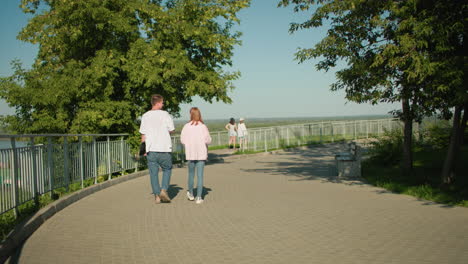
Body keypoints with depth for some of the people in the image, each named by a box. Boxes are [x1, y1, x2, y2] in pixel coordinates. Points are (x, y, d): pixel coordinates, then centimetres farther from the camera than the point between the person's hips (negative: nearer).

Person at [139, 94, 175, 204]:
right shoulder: (164, 114, -5)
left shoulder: (145, 116, 5)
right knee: (167, 169, 15)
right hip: (164, 147, -2)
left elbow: (143, 134, 7)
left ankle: (157, 195, 9)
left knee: (153, 172, 7)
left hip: (151, 149, 3)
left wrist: (143, 149, 14)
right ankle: (164, 190, 1)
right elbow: (172, 130, -4)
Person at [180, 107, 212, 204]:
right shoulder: (203, 127, -9)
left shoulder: (186, 126, -5)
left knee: (191, 174, 18)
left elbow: (182, 140, -3)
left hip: (190, 154, 2)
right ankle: (198, 197, 2)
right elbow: (208, 141, -10)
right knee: (200, 175, 3)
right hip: (201, 154, -2)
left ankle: (191, 194, 31)